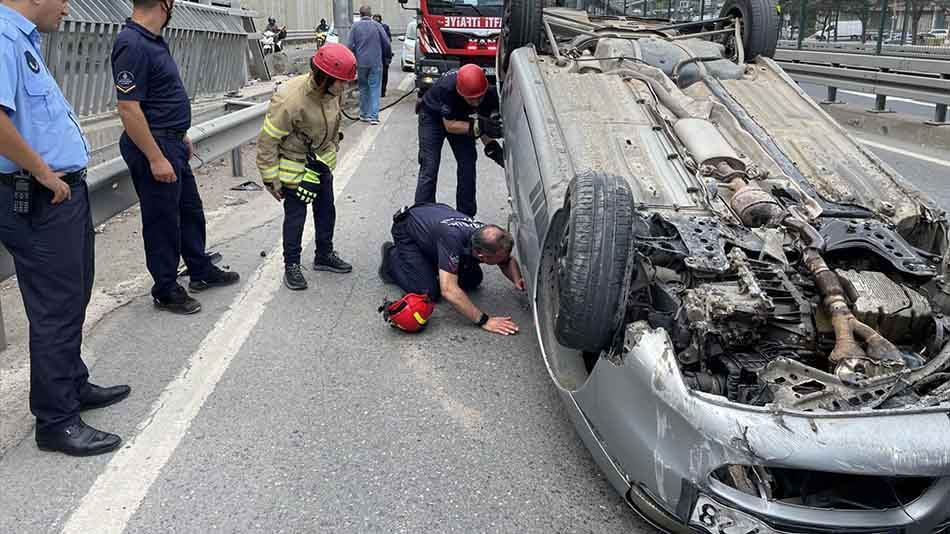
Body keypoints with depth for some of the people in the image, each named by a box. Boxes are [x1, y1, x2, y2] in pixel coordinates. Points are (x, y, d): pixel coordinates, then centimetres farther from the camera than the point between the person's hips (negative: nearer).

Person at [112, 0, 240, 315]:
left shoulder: (153, 40, 9)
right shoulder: (132, 45, -22)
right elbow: (128, 109, -25)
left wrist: (180, 135, 21)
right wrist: (156, 159, -24)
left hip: (171, 143, 10)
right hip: (153, 147, -10)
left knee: (190, 210, 19)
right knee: (162, 221, 3)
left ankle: (201, 272, 35)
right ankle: (166, 291, 18)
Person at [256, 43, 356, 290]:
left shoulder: (333, 92, -10)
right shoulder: (290, 100, -32)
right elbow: (268, 141, -24)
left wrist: (332, 150, 20)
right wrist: (271, 179, -19)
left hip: (321, 162, 7)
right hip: (294, 166, -7)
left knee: (326, 210, 17)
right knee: (295, 217, 2)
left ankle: (325, 255, 36)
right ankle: (291, 266, 19)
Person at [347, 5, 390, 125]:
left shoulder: (355, 26, -1)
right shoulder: (377, 25, -3)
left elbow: (350, 45, -2)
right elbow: (387, 44, -2)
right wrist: (388, 55, 17)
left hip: (361, 62, 1)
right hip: (376, 62, -1)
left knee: (363, 88, 14)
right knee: (374, 88, 1)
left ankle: (364, 114, 19)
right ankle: (373, 116, -7)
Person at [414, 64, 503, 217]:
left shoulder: (490, 93, -29)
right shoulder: (447, 87, -41)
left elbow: (483, 123, -13)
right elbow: (450, 125, -32)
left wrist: (491, 145, -31)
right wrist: (478, 126, -44)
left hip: (460, 117, 4)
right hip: (433, 117, -4)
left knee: (467, 165, -1)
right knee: (429, 168, -12)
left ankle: (465, 216, 11)